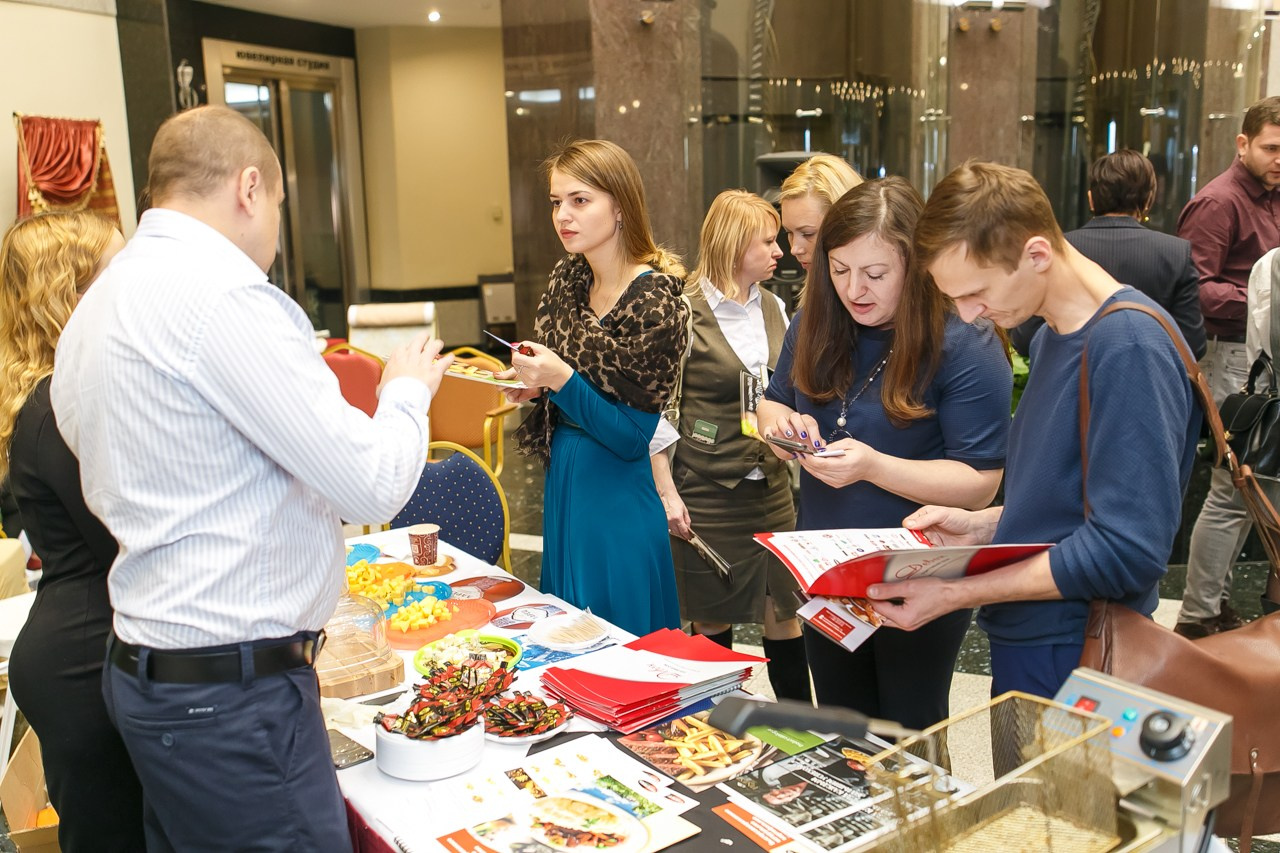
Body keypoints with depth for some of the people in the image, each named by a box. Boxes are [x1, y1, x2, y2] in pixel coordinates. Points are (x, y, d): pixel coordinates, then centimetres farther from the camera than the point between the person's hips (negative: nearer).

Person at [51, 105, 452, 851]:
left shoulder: (101, 303, 10)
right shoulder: (222, 293, -19)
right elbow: (374, 486, -19)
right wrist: (408, 391, 1)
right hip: (233, 696, -9)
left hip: (150, 669, 10)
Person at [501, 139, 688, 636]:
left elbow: (634, 437, -18)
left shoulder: (656, 302, -19)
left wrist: (562, 380, -28)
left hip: (616, 497, -7)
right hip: (561, 483, 7)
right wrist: (531, 383, -5)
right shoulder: (568, 278, 2)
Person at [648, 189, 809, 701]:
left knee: (782, 611, 8)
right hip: (706, 487, -5)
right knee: (713, 619, 7)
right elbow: (658, 412, -7)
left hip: (770, 483, 5)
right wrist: (667, 492, -10)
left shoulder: (773, 309, 9)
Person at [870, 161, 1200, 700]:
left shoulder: (1129, 347, -21)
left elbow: (1125, 550, -25)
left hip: (1072, 657, -8)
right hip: (1020, 637, 8)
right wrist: (982, 526, 1)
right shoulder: (1053, 335, 8)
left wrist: (956, 593, -22)